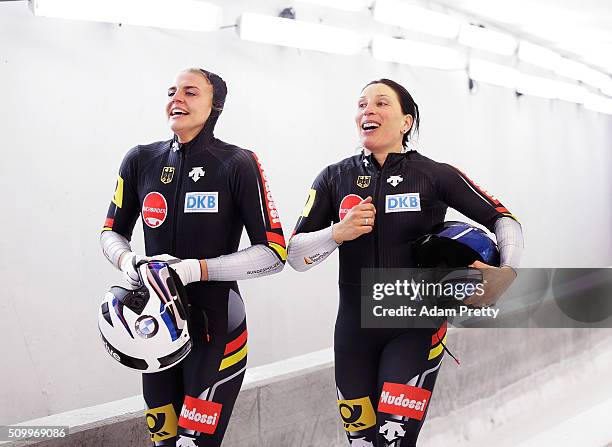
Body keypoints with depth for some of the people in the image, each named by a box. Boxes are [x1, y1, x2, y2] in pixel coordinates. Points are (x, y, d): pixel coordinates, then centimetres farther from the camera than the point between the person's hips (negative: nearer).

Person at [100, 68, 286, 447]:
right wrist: (127, 260, -9)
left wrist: (199, 269, -20)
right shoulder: (141, 161, 3)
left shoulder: (237, 165, -9)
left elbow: (274, 253, -10)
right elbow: (112, 233, 14)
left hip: (216, 327, -4)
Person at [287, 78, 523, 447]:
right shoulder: (335, 178, 1)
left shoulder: (435, 176, -5)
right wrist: (338, 232, -19)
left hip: (416, 329, -2)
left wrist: (508, 271, -15)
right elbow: (296, 256, -1)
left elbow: (502, 218, 2)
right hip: (354, 330, 3)